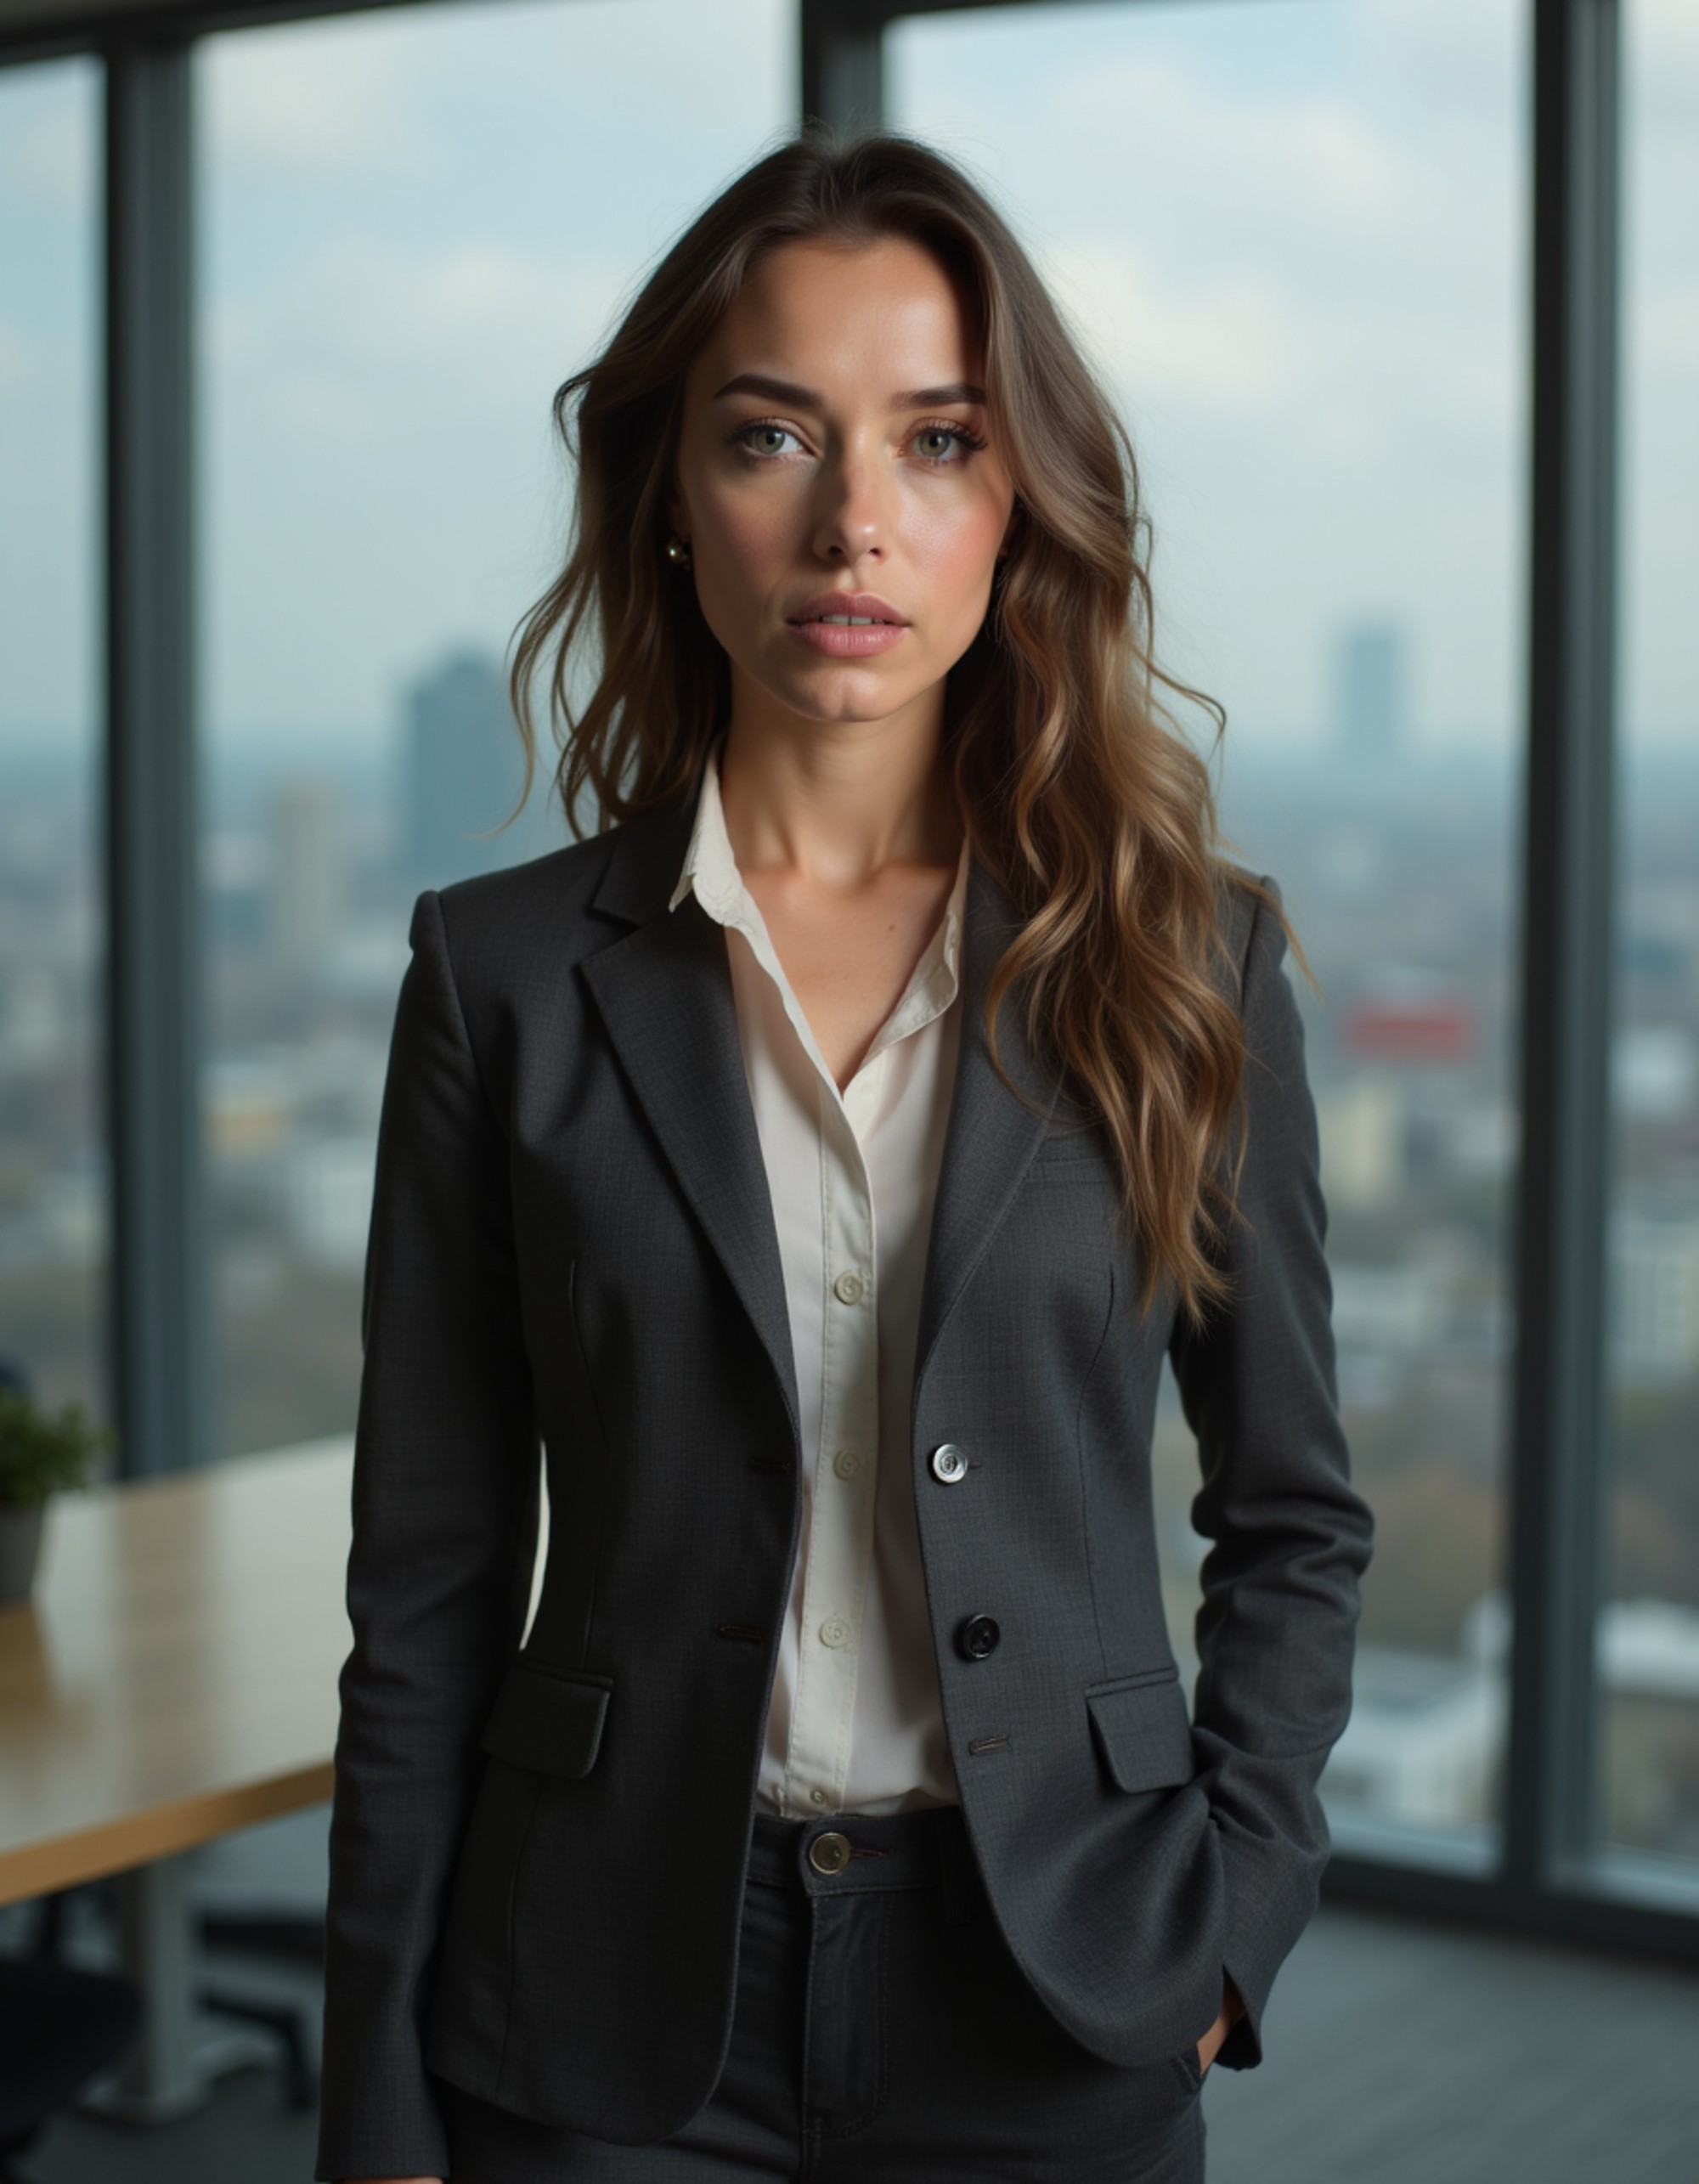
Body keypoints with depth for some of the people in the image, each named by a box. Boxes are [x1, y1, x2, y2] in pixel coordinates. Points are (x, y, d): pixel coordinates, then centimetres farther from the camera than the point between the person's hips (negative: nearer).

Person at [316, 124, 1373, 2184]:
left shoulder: (1189, 967, -2)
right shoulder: (508, 973, -3)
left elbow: (1293, 1518, 7)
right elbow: (430, 1590, -1)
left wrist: (1226, 1911, -4)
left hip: (1048, 2012, 1)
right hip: (611, 2016, 0)